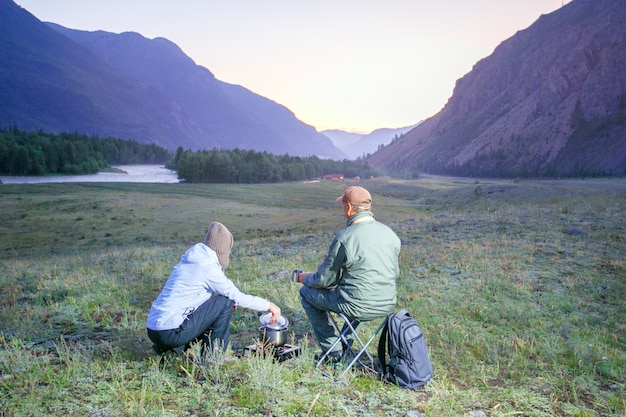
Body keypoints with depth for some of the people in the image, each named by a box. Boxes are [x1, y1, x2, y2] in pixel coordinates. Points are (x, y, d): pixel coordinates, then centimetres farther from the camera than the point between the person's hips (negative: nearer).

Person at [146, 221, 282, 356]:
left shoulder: (193, 260, 12)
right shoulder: (208, 267, -13)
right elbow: (237, 297, -8)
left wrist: (231, 300, 11)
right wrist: (268, 305, 3)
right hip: (170, 333, -9)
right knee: (225, 303, -5)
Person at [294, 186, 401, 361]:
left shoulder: (344, 238, -18)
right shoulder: (390, 233, 0)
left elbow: (324, 280, -8)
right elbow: (395, 273, 12)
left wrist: (305, 278, 13)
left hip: (360, 307, -7)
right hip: (388, 305, 7)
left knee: (307, 293, 14)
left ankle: (333, 351, 19)